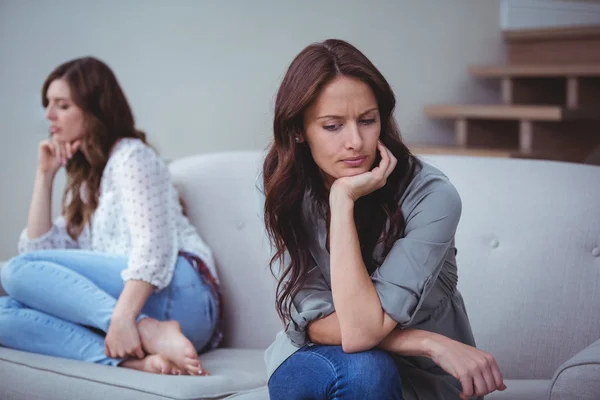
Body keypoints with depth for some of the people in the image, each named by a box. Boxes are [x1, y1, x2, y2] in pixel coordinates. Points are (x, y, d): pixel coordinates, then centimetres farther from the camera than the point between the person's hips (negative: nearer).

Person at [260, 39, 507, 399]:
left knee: (364, 369, -34)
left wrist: (343, 200, -31)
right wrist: (428, 342, -26)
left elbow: (361, 331, -29)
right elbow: (313, 322, -17)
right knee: (356, 366, -32)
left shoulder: (431, 195, -23)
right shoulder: (284, 190, -12)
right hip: (318, 359, 2)